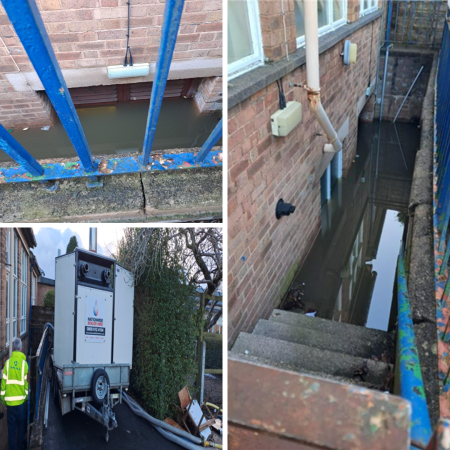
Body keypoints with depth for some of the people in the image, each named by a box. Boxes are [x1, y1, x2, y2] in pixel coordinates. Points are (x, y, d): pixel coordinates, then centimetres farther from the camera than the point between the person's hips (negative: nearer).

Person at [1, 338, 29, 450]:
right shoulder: (24, 363, -6)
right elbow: (26, 382, -4)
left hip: (10, 401, 0)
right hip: (21, 401, 0)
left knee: (11, 428, 9)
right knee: (21, 426, 14)